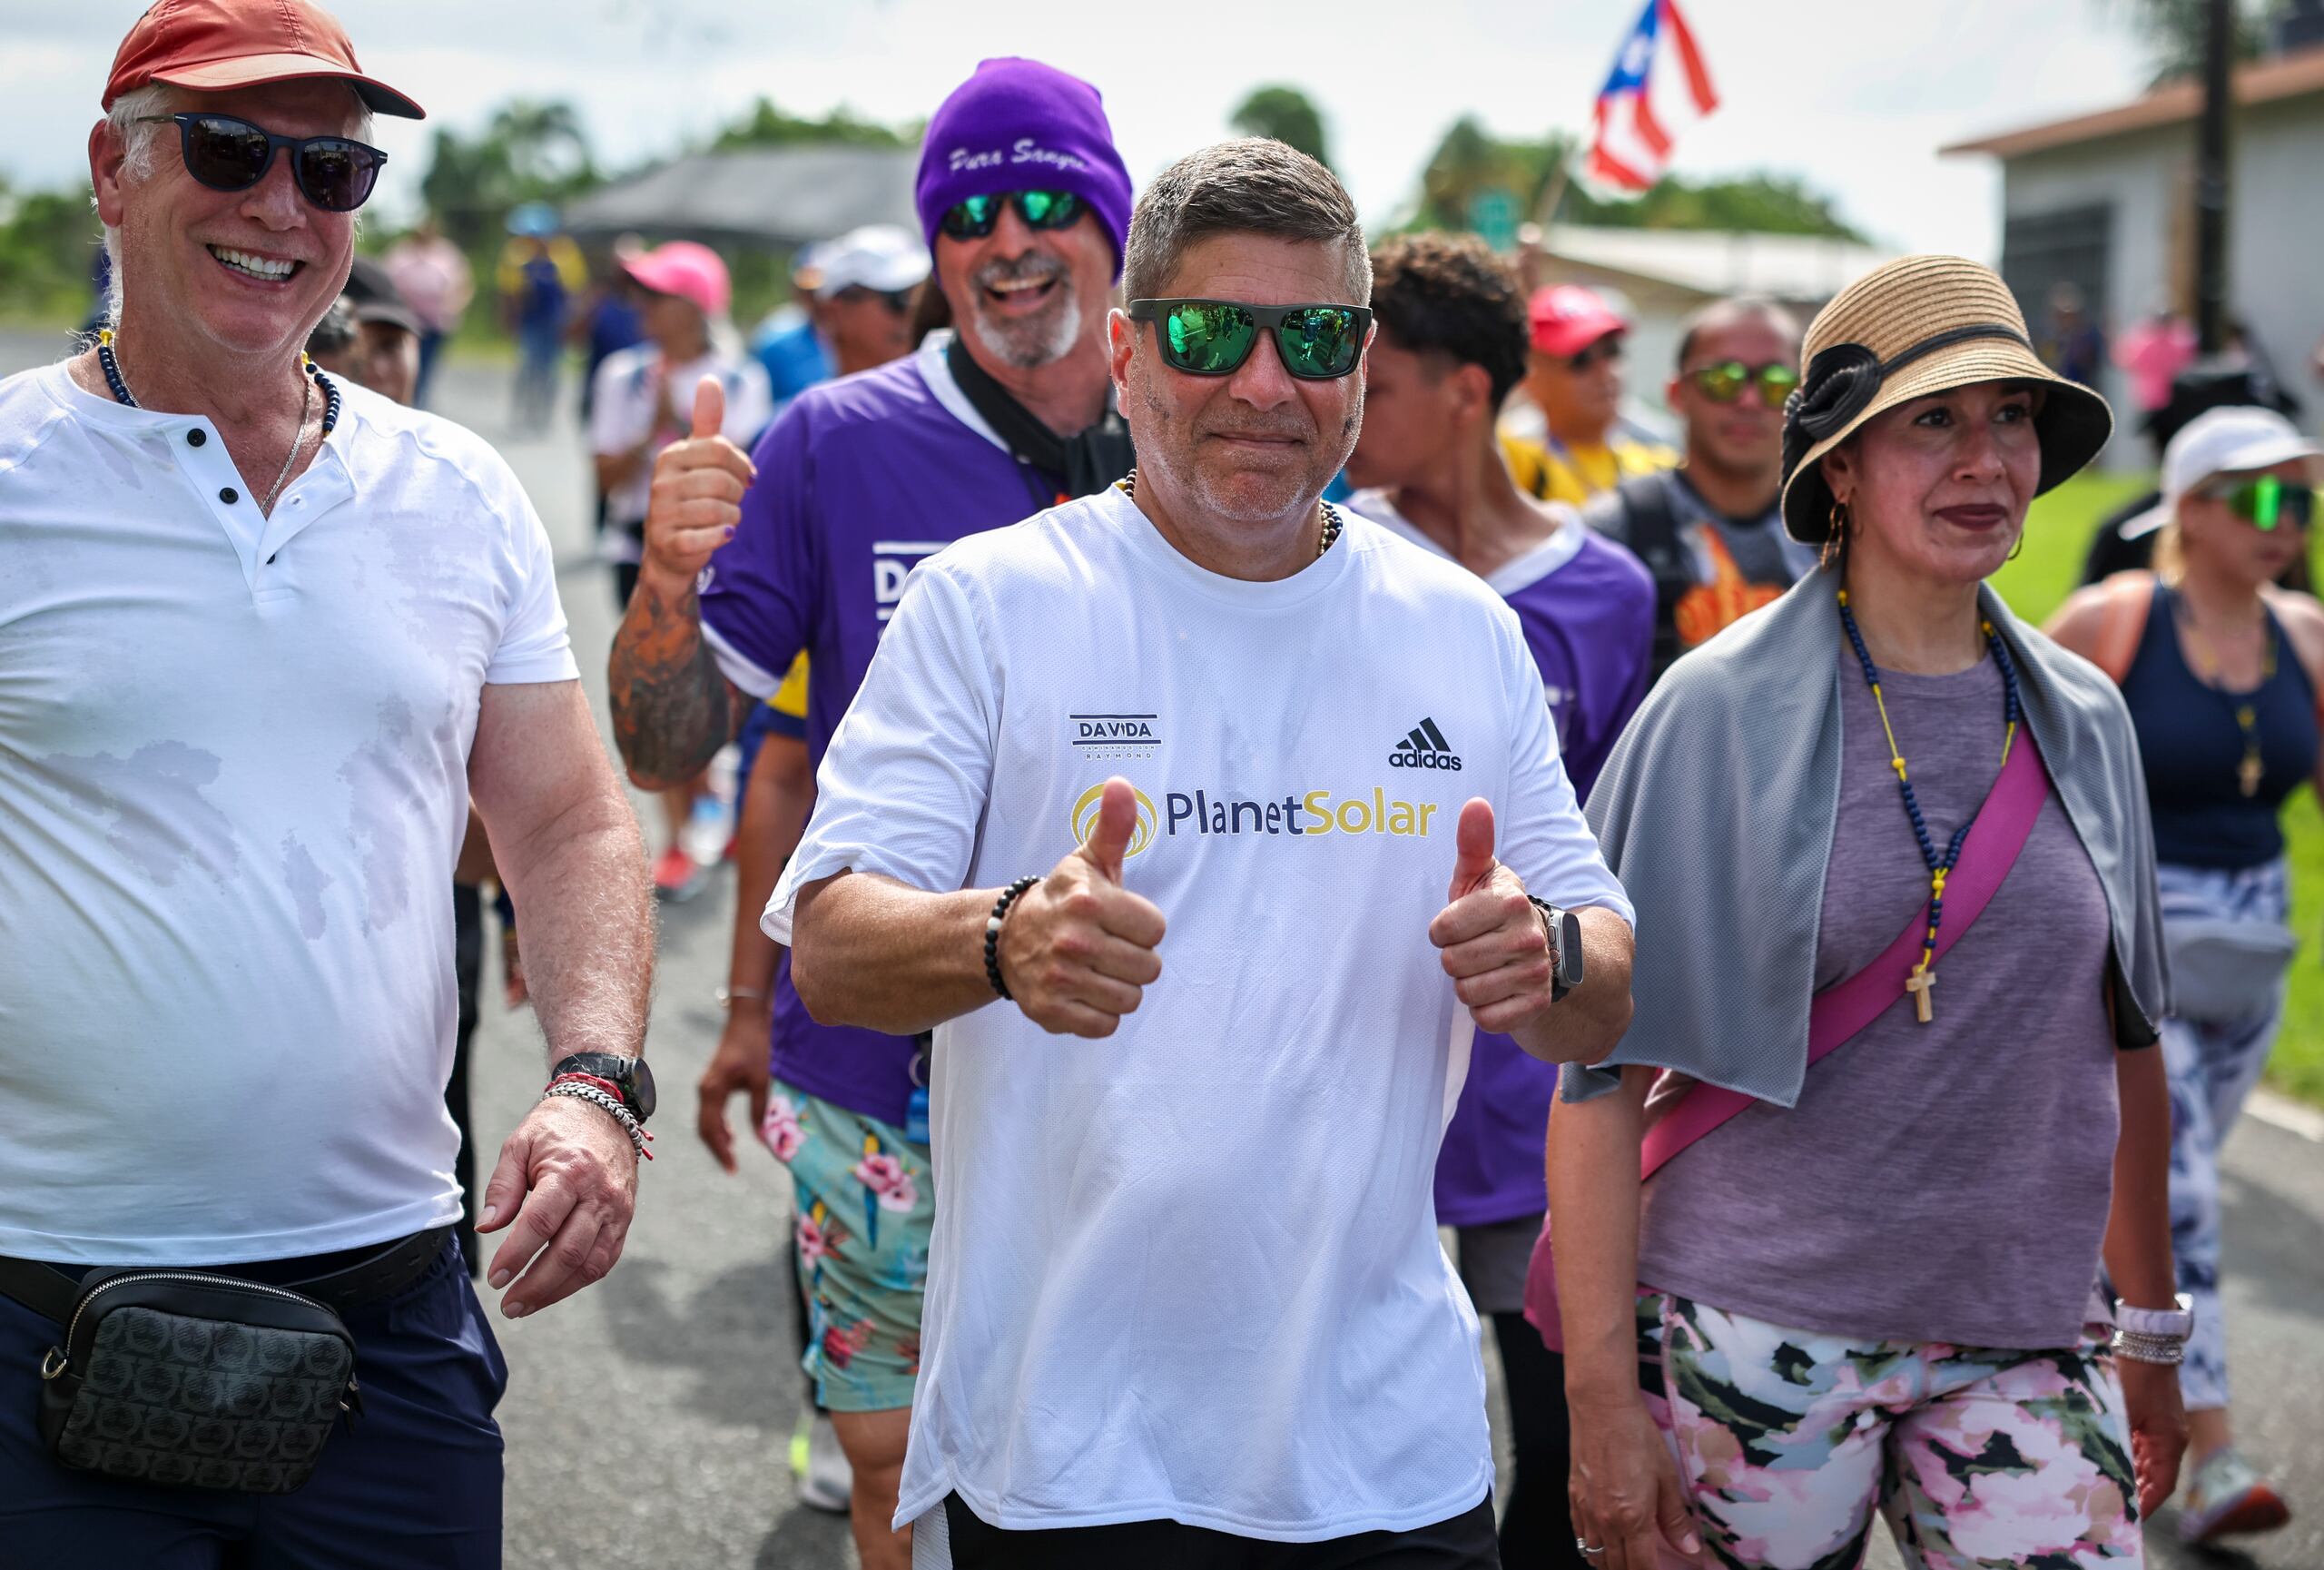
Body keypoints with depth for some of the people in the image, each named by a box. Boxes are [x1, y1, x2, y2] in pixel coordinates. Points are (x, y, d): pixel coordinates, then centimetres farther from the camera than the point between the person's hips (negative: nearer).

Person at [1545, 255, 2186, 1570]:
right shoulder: (1722, 714, -6)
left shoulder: (2083, 723, 7)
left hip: (2021, 1349, 4)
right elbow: (1602, 1070, -7)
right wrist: (1601, 1389, -12)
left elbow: (2124, 1043, 16)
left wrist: (2153, 1334, 19)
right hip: (1753, 1339, -3)